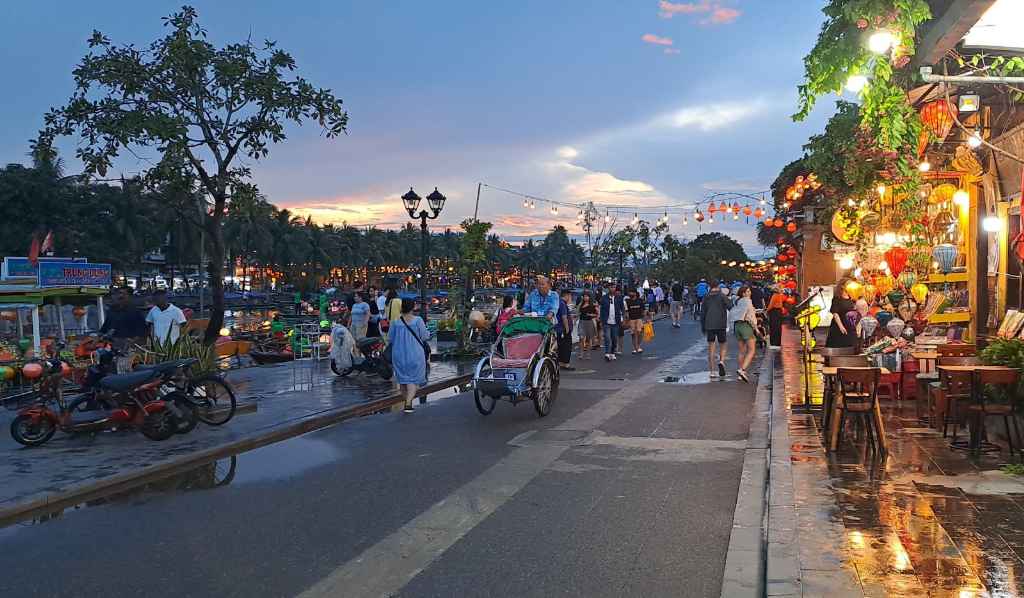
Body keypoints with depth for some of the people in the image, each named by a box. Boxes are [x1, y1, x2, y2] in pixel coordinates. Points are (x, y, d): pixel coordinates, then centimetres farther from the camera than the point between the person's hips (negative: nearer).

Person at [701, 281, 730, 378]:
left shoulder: (706, 297, 8)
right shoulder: (722, 296, -3)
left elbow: (702, 313, 11)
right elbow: (730, 307, -11)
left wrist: (702, 327, 17)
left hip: (709, 325, 3)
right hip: (720, 325, -3)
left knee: (711, 347, 6)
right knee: (723, 346, 10)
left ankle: (713, 371, 5)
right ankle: (721, 361, -18)